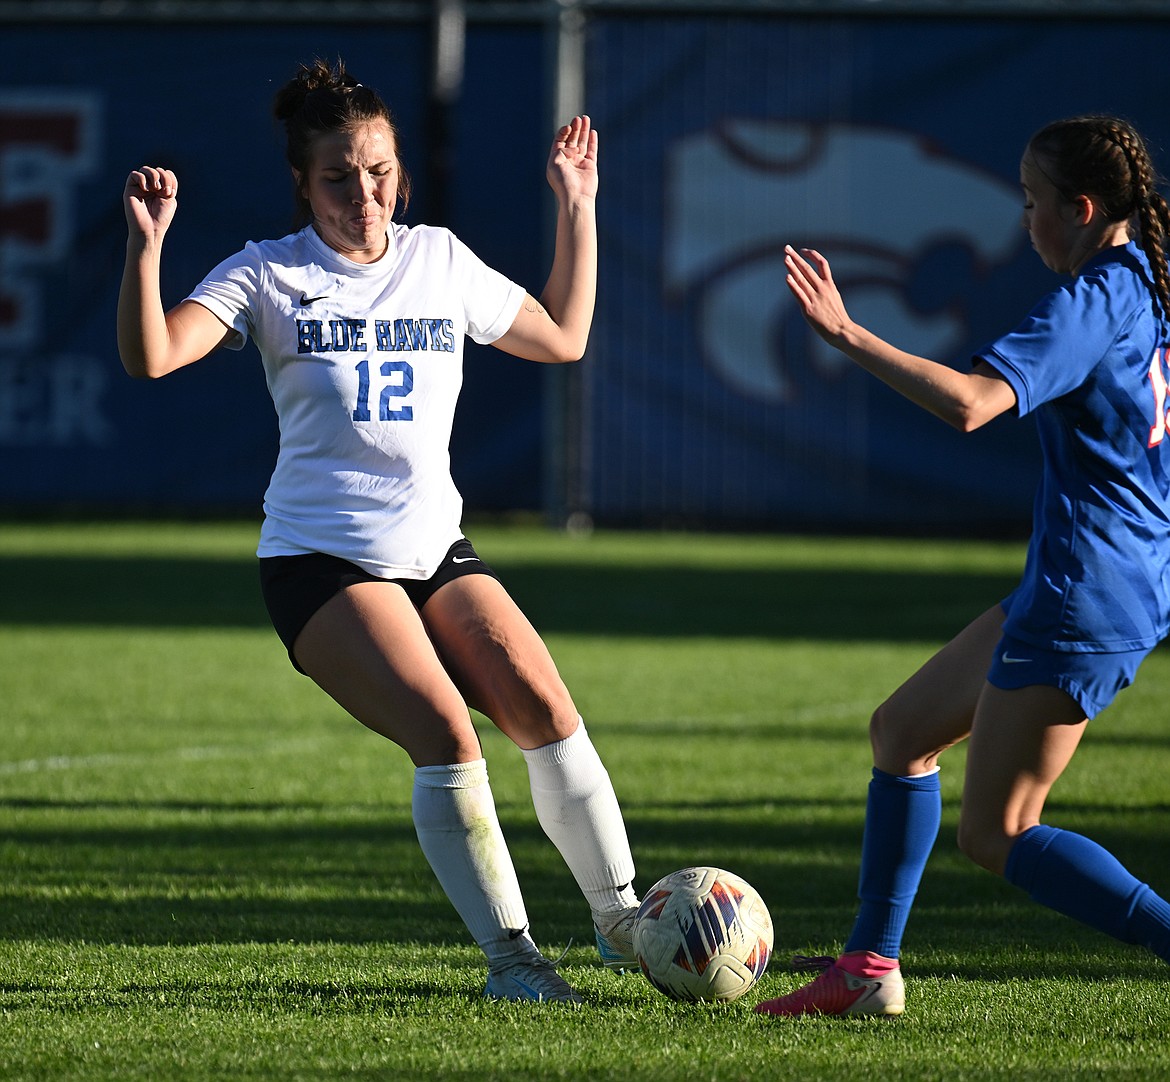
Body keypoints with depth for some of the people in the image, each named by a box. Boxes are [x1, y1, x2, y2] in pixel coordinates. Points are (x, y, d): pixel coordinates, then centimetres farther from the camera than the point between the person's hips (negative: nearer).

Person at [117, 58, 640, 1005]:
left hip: (436, 547, 4)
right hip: (320, 561, -4)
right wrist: (147, 246, -28)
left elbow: (561, 336, 24)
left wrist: (578, 210, 18)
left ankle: (621, 919, 1)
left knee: (545, 708, -14)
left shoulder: (440, 261, 11)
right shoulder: (271, 276, -2)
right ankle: (508, 952, -15)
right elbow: (152, 356, -15)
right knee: (445, 735, -23)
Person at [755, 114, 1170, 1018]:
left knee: (995, 834, -6)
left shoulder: (1093, 303, -18)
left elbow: (970, 402, -32)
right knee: (902, 731, 18)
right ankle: (870, 969, 21)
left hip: (1087, 595, -10)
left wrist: (848, 335, -30)